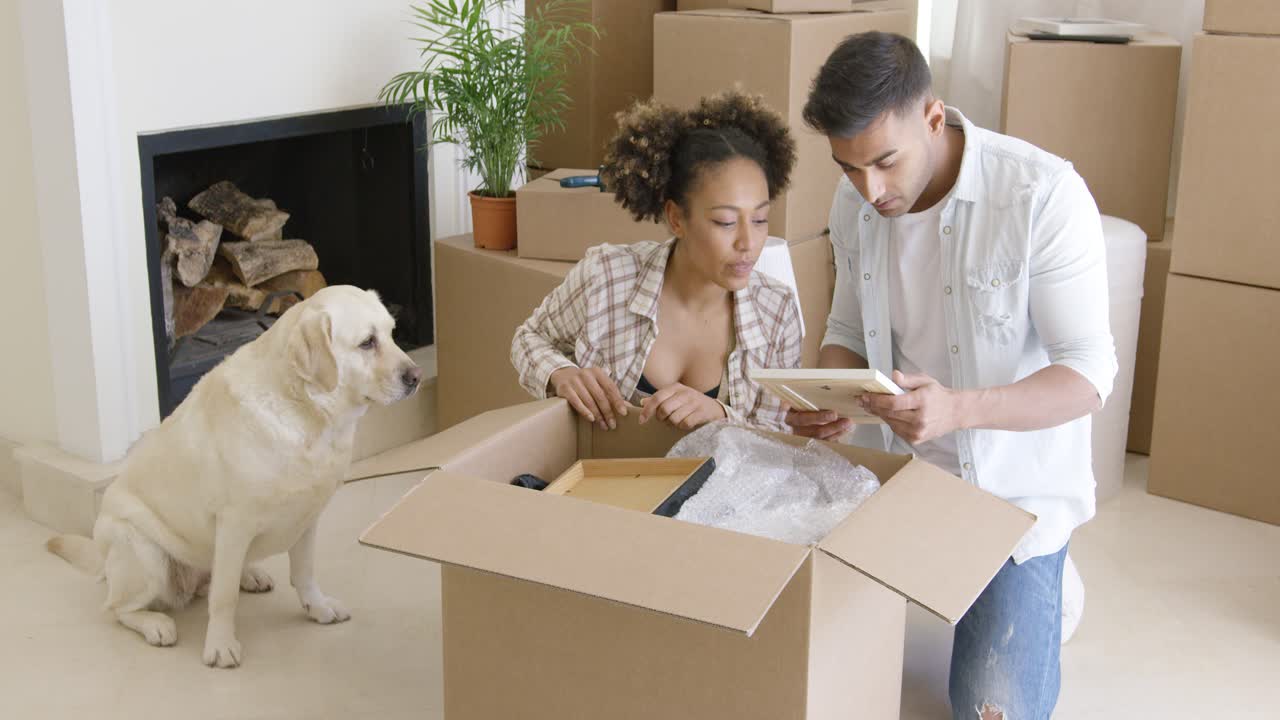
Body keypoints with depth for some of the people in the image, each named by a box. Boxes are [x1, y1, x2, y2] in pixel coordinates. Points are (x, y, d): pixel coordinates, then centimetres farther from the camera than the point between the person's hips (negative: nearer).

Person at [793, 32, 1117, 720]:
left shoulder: (1045, 195, -24)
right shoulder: (855, 200, -6)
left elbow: (1089, 372, -23)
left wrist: (958, 408, -40)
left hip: (1017, 487, -5)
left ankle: (1040, 583, 24)